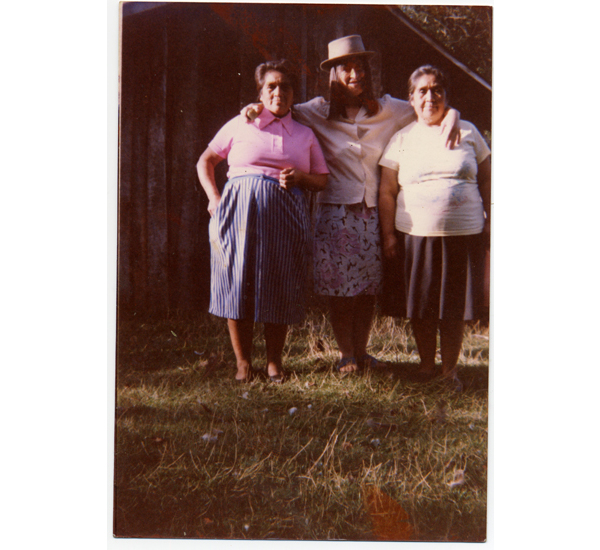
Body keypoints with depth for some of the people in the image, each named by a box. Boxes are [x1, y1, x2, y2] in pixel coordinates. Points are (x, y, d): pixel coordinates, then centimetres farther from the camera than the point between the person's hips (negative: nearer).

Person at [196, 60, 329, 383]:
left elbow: (322, 181, 17)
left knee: (280, 287, 0)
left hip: (286, 215, 2)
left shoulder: (305, 135, 18)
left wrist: (300, 177, -4)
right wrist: (214, 197, 1)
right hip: (241, 210, -1)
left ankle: (274, 361, 13)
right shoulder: (240, 125, 11)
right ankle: (243, 361, 9)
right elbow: (205, 162, 15)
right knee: (238, 283, -3)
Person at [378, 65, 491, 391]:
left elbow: (486, 181, 13)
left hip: (464, 234, 0)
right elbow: (387, 191, 5)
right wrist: (388, 234, -1)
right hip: (417, 235, 0)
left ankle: (449, 370, 17)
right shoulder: (402, 139, 7)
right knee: (421, 307, 4)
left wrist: (489, 223, 7)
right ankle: (426, 365, 22)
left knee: (455, 306, 4)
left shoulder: (468, 132, 9)